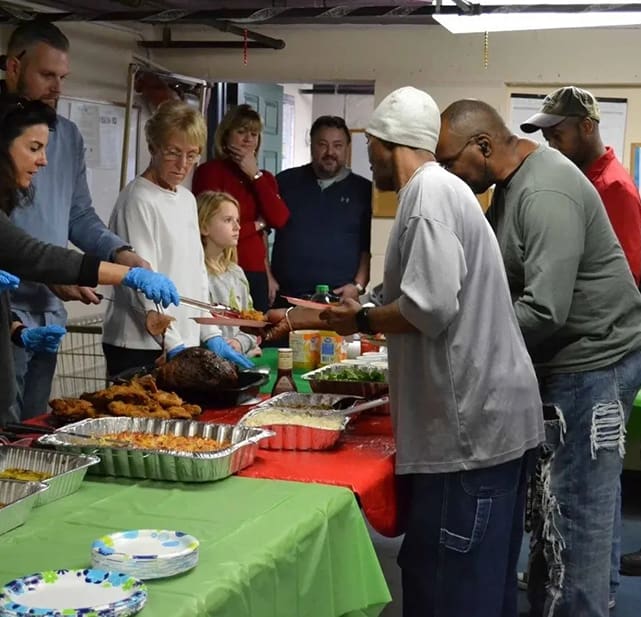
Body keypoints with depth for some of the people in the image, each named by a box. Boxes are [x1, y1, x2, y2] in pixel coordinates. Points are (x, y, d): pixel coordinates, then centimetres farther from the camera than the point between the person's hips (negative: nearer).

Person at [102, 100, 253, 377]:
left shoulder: (187, 199, 13)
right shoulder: (138, 200, -11)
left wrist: (211, 335, 9)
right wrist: (174, 345, -20)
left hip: (184, 345, 7)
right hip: (140, 349, -7)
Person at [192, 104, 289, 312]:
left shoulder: (263, 177, 17)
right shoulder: (209, 171, -3)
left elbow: (280, 219, 0)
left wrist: (255, 175, -2)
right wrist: (257, 225, 3)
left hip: (256, 275, 6)